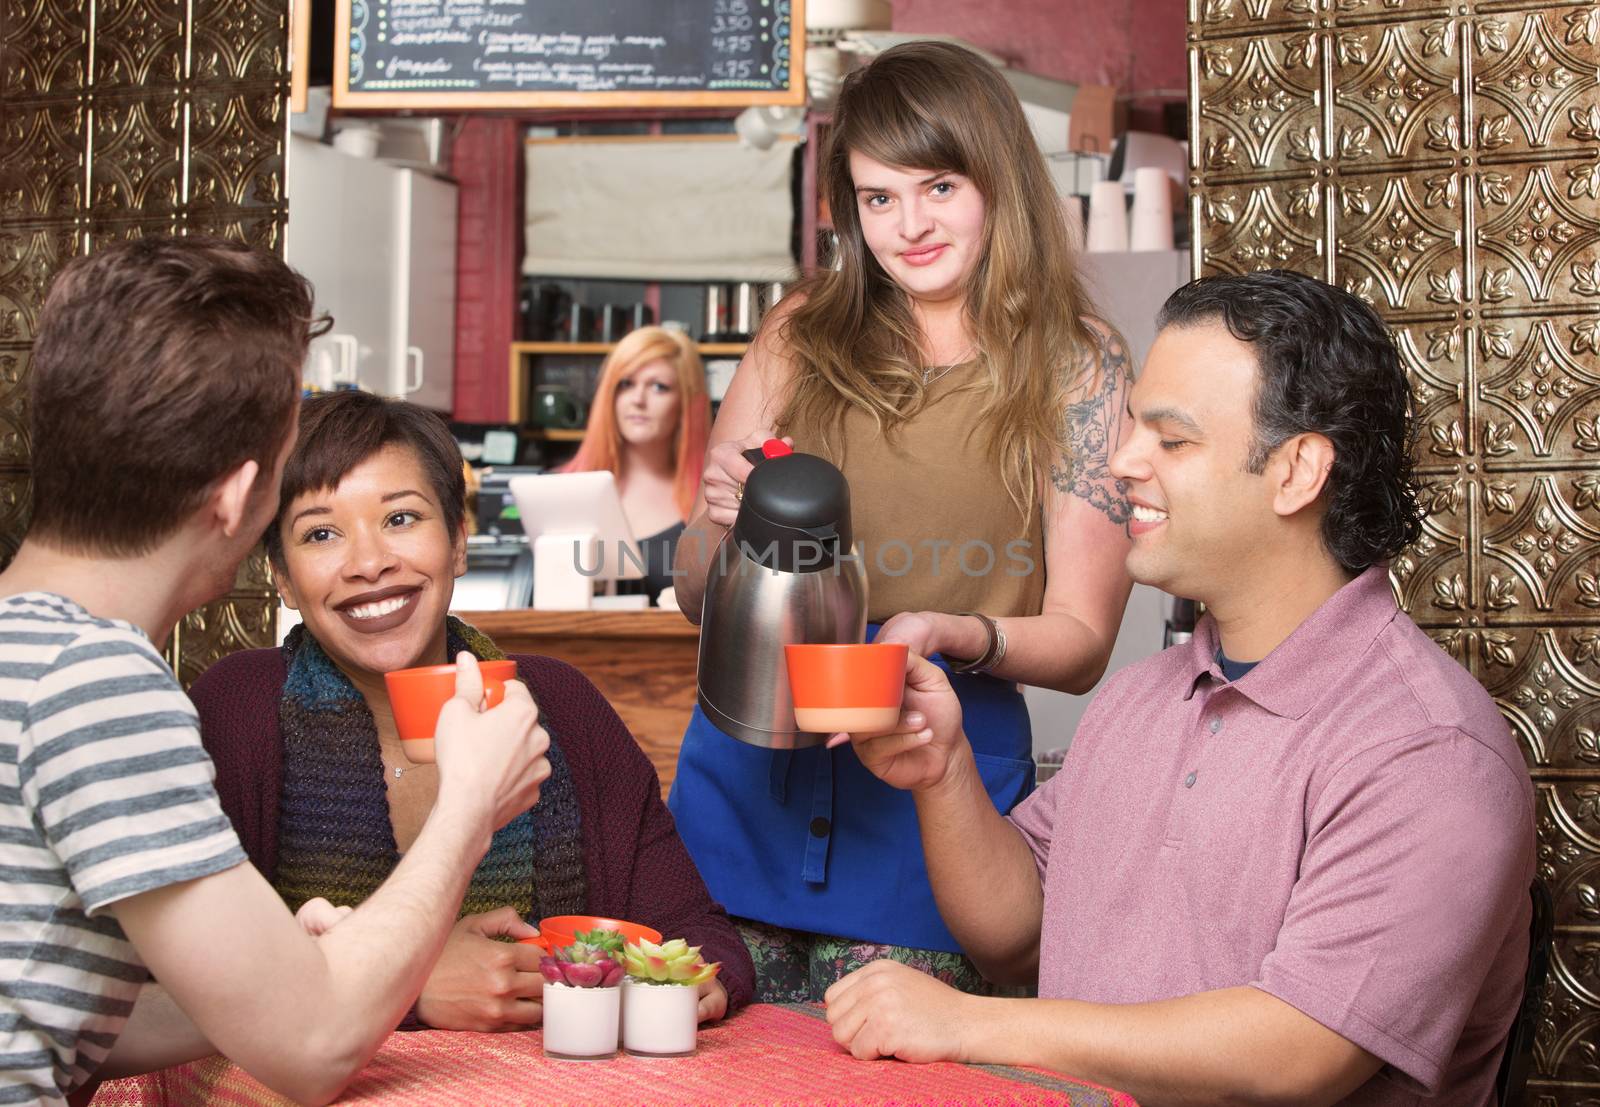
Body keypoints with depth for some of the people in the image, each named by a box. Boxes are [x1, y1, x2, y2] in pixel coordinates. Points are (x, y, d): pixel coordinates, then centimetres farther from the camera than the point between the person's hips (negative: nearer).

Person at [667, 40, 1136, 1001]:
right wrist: (724, 522, -9)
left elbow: (1082, 641, 1)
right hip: (752, 768, 2)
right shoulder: (805, 337, 9)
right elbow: (696, 598, 13)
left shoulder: (1077, 366, 2)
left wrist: (951, 635, -18)